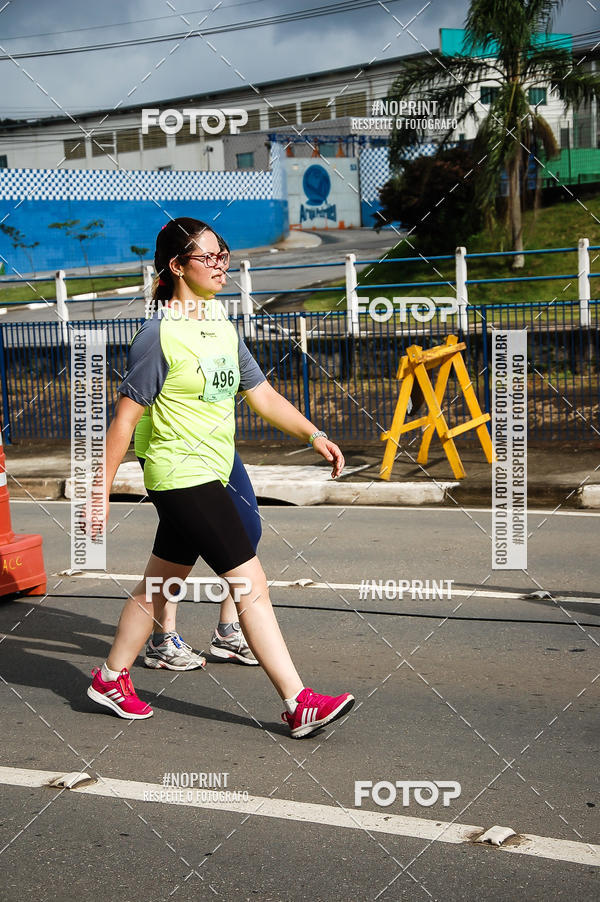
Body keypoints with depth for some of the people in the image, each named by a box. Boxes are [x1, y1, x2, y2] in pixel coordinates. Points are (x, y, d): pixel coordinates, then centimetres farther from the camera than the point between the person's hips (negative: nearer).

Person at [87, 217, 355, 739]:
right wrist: (101, 491, -11)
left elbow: (261, 394, 14)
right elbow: (125, 418, -12)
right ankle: (299, 705, -5)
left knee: (159, 587, 18)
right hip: (182, 477, -9)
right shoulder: (160, 334, -14)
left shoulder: (222, 326, 10)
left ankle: (111, 678, 34)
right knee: (252, 586, -10)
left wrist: (313, 434, 3)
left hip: (208, 477, 9)